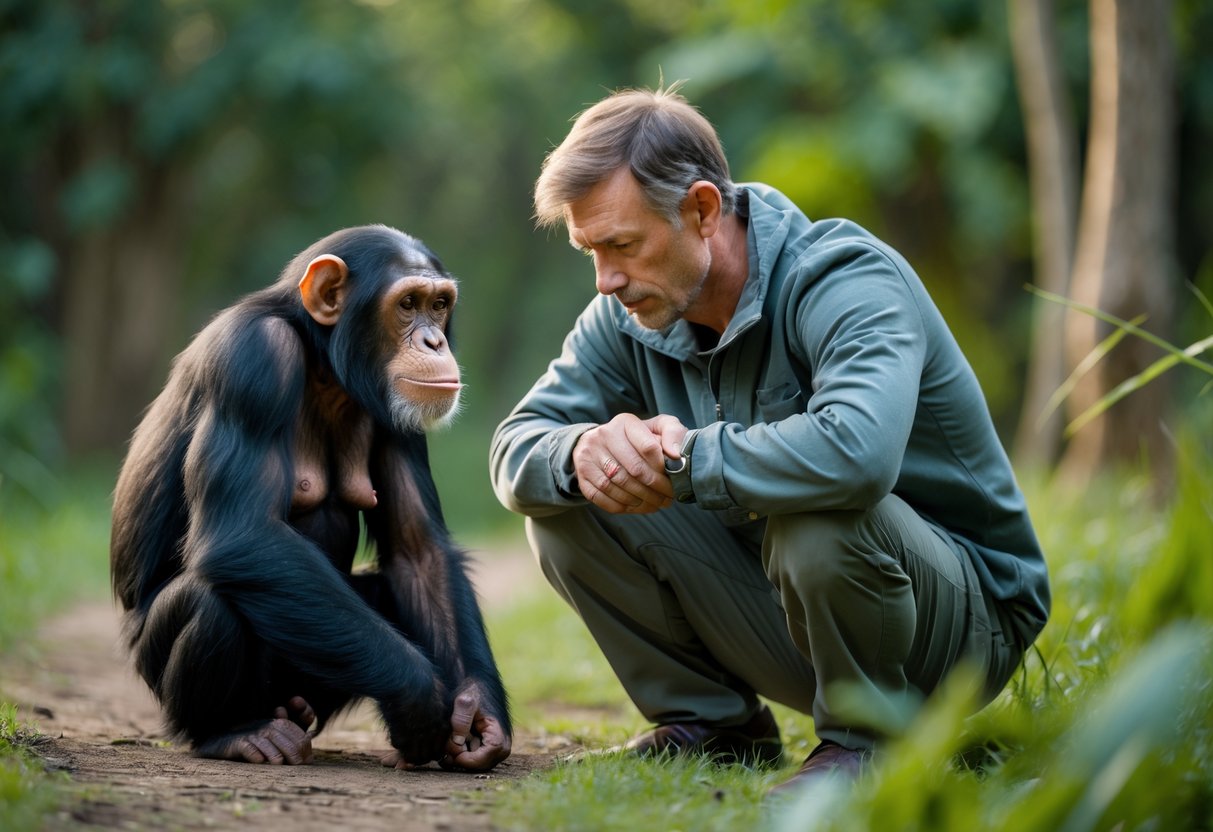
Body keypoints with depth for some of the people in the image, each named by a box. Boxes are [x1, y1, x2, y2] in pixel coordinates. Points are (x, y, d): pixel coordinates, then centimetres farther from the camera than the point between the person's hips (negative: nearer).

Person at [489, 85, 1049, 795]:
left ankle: (870, 734, -12)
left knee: (818, 511, -39)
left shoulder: (848, 280, -25)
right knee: (565, 505, -9)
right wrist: (585, 451, -29)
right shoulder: (631, 317, -3)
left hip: (965, 617, -6)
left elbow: (856, 450, -45)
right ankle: (716, 725, 6)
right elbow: (515, 449, -4)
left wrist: (683, 461, -33)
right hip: (783, 607, 6)